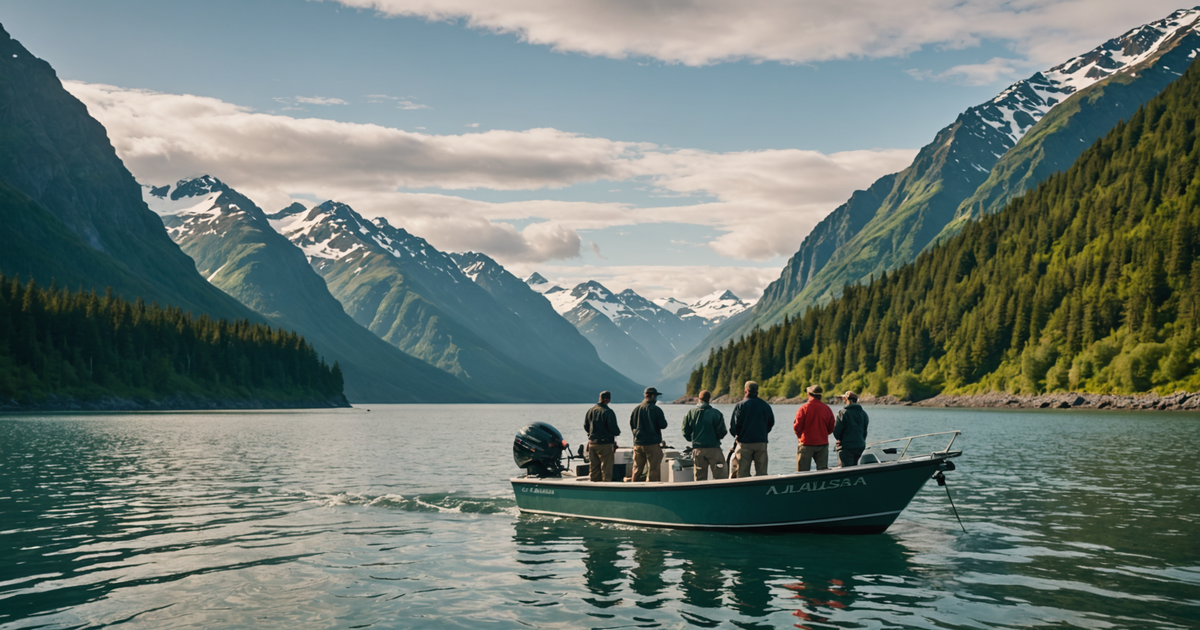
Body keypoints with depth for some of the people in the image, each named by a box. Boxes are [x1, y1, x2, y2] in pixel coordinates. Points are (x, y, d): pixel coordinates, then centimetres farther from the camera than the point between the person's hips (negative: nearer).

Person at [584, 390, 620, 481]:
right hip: (605, 443, -6)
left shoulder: (590, 411, 6)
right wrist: (618, 432, 5)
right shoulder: (608, 412, -14)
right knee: (606, 467, 0)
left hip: (592, 443, 6)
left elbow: (585, 427, 13)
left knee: (593, 467, 12)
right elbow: (613, 428, -16)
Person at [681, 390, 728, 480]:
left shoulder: (691, 412, 1)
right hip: (713, 448, -3)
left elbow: (685, 432, 3)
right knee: (719, 477, 1)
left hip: (697, 449, 3)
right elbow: (722, 432, -8)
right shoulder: (716, 413, -7)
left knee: (699, 478, 8)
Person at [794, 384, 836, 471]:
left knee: (802, 471, 1)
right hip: (823, 443, 4)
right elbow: (831, 428, 7)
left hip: (806, 444, -4)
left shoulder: (804, 408, -11)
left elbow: (797, 427, -10)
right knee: (823, 470, 11)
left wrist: (800, 436, 11)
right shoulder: (826, 408, 1)